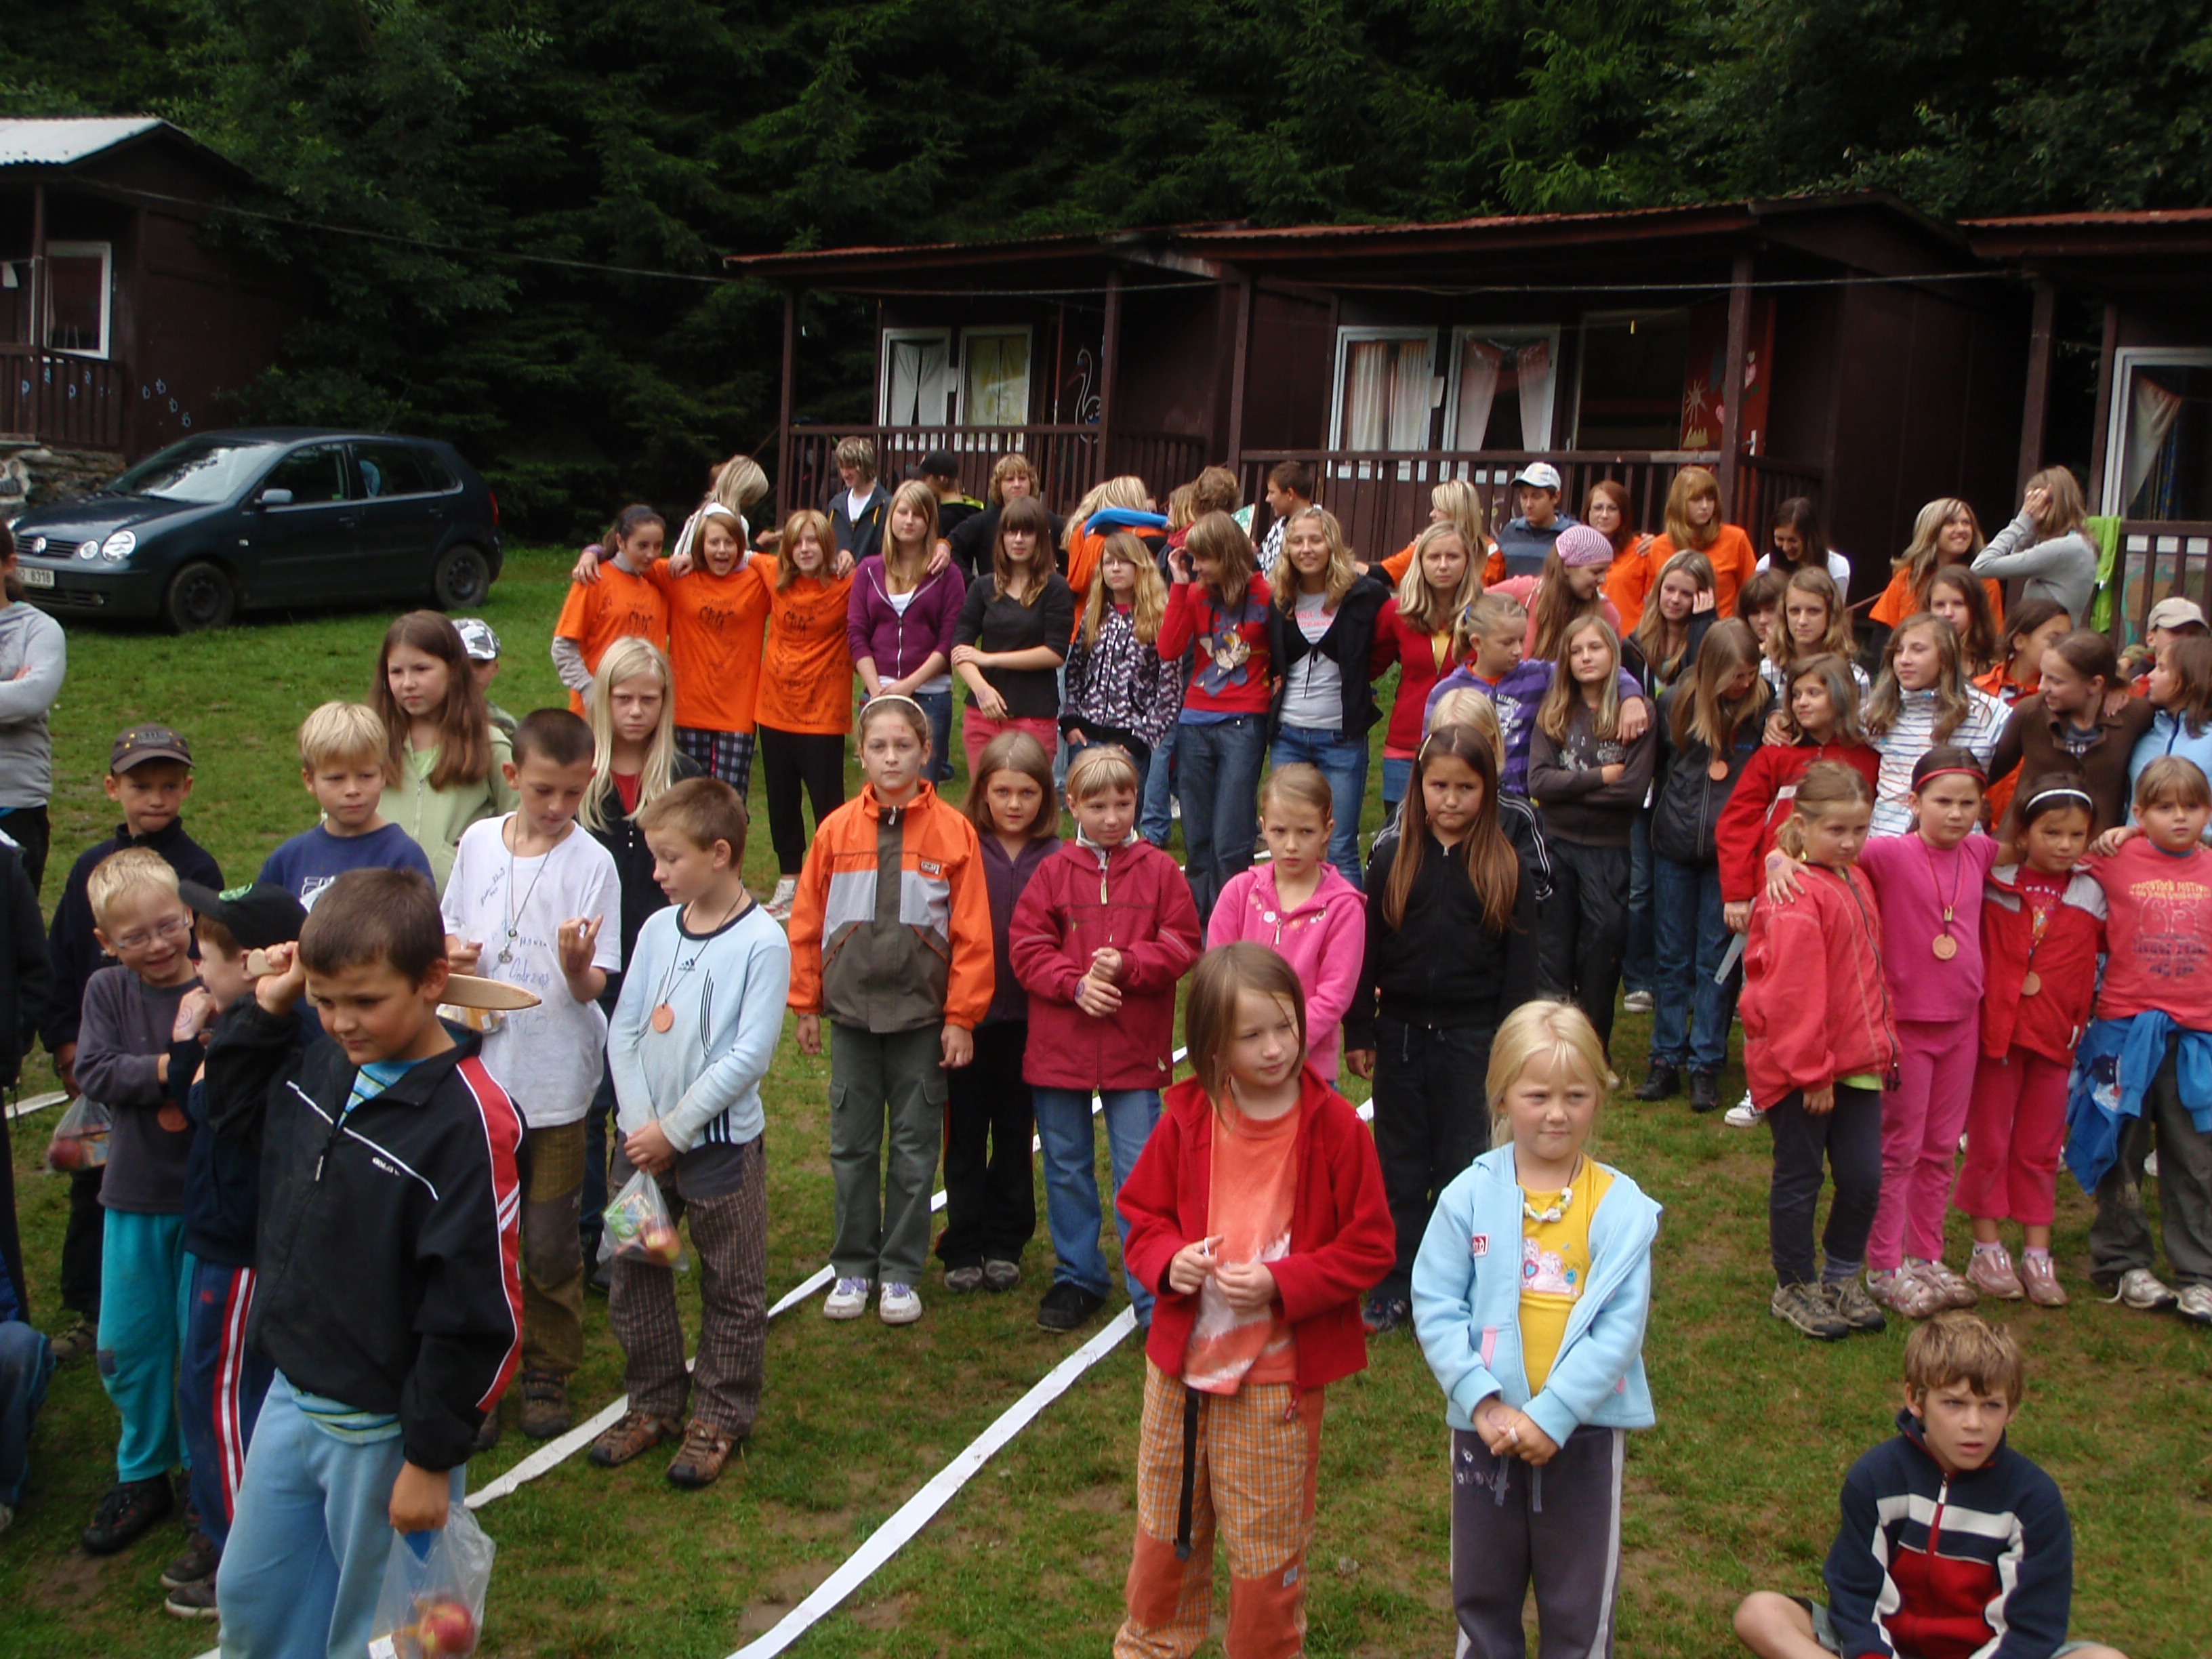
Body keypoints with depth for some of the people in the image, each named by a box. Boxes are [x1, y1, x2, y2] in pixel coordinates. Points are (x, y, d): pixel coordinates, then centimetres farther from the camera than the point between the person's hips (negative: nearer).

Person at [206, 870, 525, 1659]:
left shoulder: (467, 1119, -24)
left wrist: (432, 1459, -16)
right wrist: (268, 1008, 5)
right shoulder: (323, 1067, -1)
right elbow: (227, 1091, 23)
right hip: (294, 1395, 7)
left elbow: (473, 1312, -21)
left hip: (383, 1427, -7)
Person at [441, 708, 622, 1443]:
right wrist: (450, 951, -8)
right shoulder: (477, 843, 1)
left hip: (556, 1081, -3)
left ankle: (548, 1374, 26)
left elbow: (591, 988, -10)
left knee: (550, 1242, 6)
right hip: (479, 1068, 3)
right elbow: (449, 930, 14)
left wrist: (578, 965, -31)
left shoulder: (592, 863, -9)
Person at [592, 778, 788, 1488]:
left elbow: (749, 1057, -17)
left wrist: (674, 1130, -15)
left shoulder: (761, 942, -14)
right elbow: (624, 1030, 3)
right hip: (641, 1138, 6)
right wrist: (639, 1125, -8)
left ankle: (721, 1416, 22)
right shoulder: (658, 929, 3)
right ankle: (653, 1404, 30)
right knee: (634, 1276, 14)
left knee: (731, 1289, 7)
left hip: (721, 1143, -5)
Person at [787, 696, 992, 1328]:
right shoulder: (837, 830, -1)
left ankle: (901, 1274, 20)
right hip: (851, 1012, 2)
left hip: (921, 1014, -2)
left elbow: (971, 934, -4)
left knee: (915, 1145, 8)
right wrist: (805, 1005, 6)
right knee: (852, 1144, 10)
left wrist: (961, 1018, -5)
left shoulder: (953, 832, -6)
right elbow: (807, 921, 6)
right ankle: (853, 1269, 23)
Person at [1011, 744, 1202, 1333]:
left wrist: (1127, 965, -18)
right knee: (1066, 1168, 14)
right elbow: (1026, 946, -2)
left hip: (1135, 1047, -2)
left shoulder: (1159, 870, -1)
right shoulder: (1053, 871, 1)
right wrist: (1075, 983, -16)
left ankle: (1152, 1293, 10)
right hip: (1059, 1045, 2)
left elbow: (1182, 946, -3)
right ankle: (1077, 1277, 30)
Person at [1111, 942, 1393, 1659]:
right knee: (1165, 1528, 21)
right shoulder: (1187, 1118, -4)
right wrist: (1168, 1261, -14)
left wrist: (1280, 1283, -21)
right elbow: (1142, 1212, 7)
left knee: (1267, 1544, 10)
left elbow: (1370, 1247, -10)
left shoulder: (1334, 1126, -13)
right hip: (1180, 1360, 4)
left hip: (1278, 1376, -3)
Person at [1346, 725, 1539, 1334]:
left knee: (1459, 1168, 7)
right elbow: (1368, 951, 3)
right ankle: (1395, 1288, 20)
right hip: (1400, 1032, 1)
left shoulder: (1506, 868, -2)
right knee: (1400, 1168, 10)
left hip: (1470, 1040, -1)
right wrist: (1359, 1033, 1)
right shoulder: (1392, 858, 1)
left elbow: (1520, 965, 0)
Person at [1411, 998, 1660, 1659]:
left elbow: (1621, 1326, -11)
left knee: (1580, 1599, 13)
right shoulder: (1470, 1195, -7)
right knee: (1482, 1589, 18)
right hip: (1485, 1425, 1)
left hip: (1585, 1429, -1)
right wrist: (1482, 1402, -18)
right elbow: (1434, 1305, -8)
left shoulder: (1620, 1205, -8)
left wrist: (1554, 1414, -18)